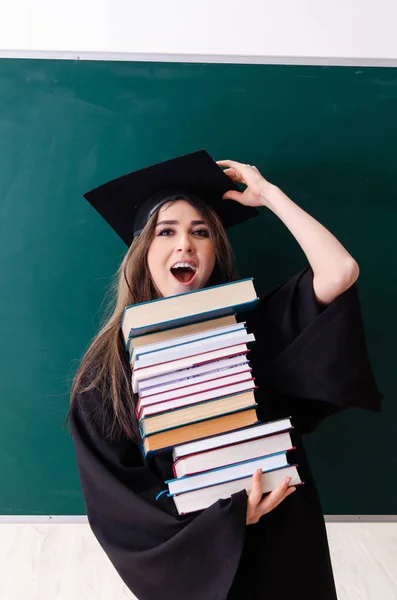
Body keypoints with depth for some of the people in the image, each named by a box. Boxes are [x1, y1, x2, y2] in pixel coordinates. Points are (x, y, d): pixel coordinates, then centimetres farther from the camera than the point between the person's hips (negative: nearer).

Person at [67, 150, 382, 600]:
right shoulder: (107, 367, -14)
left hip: (277, 543, 2)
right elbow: (112, 495, -14)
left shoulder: (248, 325, -12)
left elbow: (340, 272, -24)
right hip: (181, 552, -1)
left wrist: (268, 193, -16)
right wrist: (226, 513, -23)